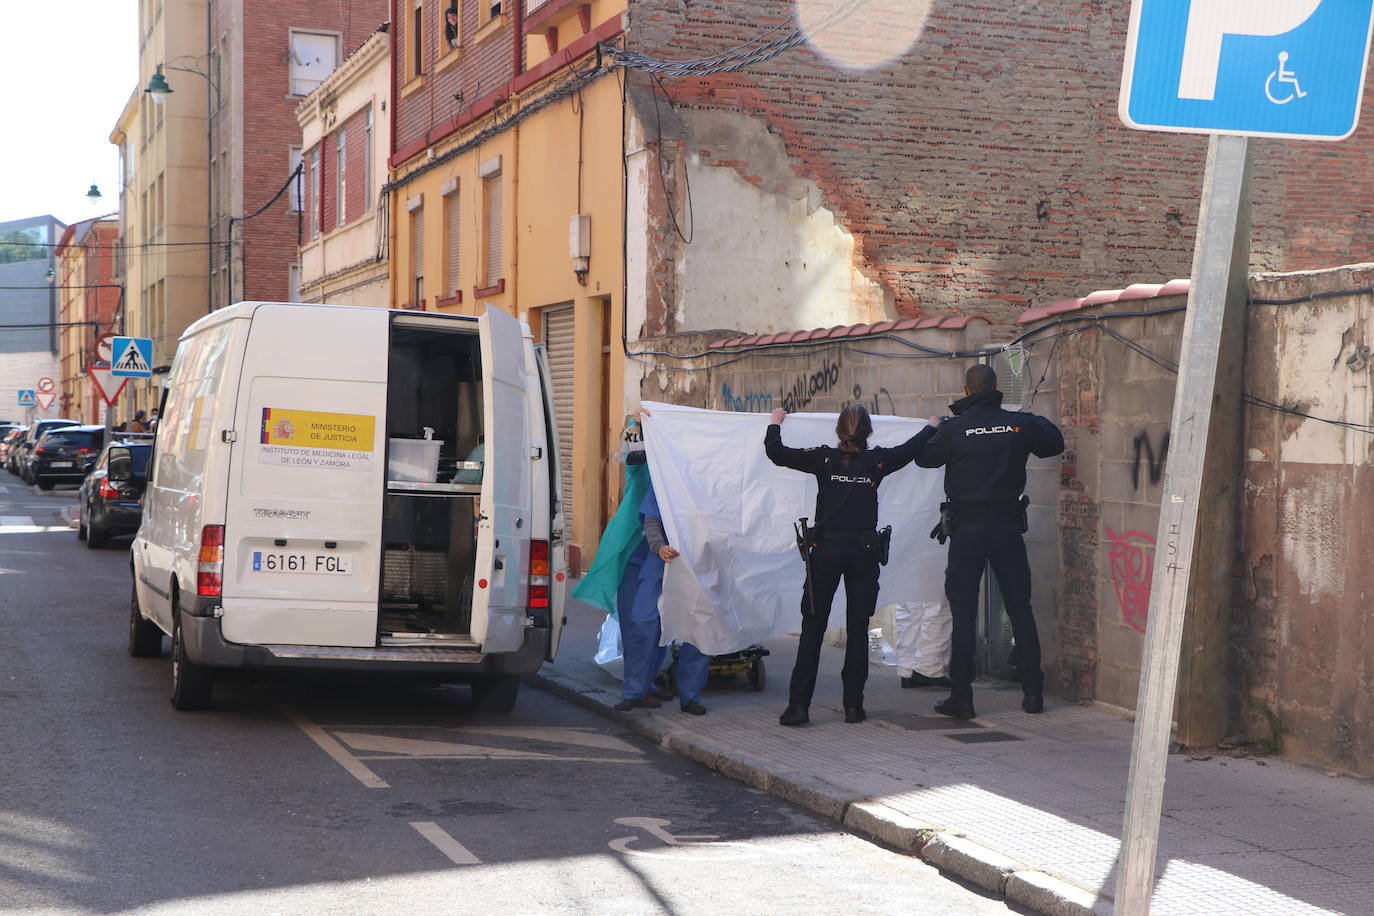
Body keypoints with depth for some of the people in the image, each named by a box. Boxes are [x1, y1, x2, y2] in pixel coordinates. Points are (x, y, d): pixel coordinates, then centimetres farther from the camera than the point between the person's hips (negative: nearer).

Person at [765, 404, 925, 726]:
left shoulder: (824, 458, -1)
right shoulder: (877, 460, 3)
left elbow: (776, 452, 1)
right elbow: (910, 449, 22)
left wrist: (775, 424, 20)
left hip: (826, 548, -1)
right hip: (864, 550, 1)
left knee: (812, 628, 2)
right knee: (858, 629, 7)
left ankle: (798, 705, -4)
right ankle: (853, 705, 7)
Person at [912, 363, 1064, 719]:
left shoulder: (954, 428, -9)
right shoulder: (1020, 423, -2)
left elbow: (924, 456, 7)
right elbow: (1054, 443, 15)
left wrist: (932, 428, 25)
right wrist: (1037, 421, 34)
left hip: (967, 528, -2)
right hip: (1008, 525, 2)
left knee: (963, 613, 2)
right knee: (1020, 610, 10)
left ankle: (960, 697, 2)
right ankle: (1033, 693, 13)